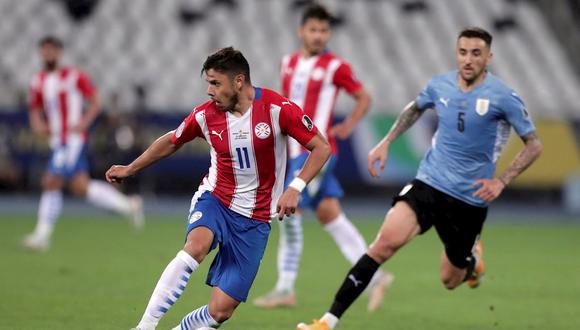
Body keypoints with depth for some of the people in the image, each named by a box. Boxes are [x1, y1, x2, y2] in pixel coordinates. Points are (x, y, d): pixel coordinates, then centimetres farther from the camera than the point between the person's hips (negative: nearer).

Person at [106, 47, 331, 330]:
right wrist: (129, 169, 24)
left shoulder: (278, 109, -14)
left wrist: (295, 188, -21)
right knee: (196, 245, -36)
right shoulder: (206, 114, -4)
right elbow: (171, 142, 15)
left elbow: (321, 147, -8)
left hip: (254, 220, -1)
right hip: (214, 200, 1)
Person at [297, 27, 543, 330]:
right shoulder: (440, 85, 1)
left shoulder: (502, 97, -11)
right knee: (388, 239, -24)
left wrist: (501, 182, -13)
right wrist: (386, 143, 14)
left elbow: (533, 145, -3)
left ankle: (472, 258, 49)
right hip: (429, 182, 2)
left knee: (450, 281, 8)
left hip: (470, 199, -2)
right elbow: (414, 109, 25)